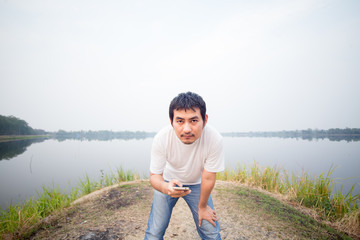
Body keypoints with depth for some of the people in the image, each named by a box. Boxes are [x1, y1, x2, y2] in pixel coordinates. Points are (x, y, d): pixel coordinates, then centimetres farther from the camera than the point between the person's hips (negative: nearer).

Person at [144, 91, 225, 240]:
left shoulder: (214, 139, -34)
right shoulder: (161, 139, -32)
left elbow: (208, 179, -20)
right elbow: (154, 175, -21)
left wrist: (202, 206, -4)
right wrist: (165, 187, -45)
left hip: (196, 183, 1)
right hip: (168, 182, 0)